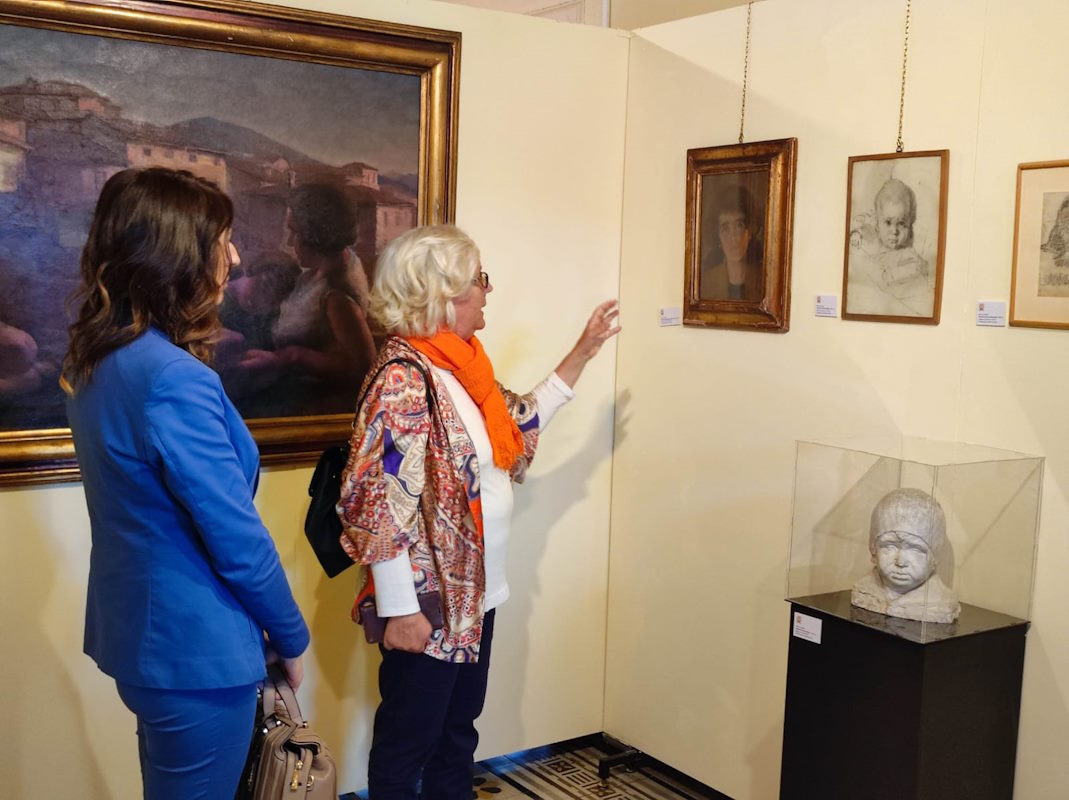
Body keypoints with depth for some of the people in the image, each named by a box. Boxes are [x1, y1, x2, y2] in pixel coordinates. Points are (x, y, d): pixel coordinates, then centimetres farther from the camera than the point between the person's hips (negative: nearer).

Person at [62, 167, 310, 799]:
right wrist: (291, 637, -6)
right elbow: (238, 540, -22)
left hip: (140, 632, 9)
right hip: (197, 649, -9)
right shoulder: (175, 379, -26)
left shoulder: (97, 360, 3)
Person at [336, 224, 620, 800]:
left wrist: (583, 352, 22)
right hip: (427, 601, -9)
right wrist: (399, 611, -23)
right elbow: (378, 502, -23)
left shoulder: (462, 364, 7)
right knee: (407, 742, 8)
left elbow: (520, 423, 23)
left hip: (474, 593, 9)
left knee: (458, 730, 21)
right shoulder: (403, 377, -20)